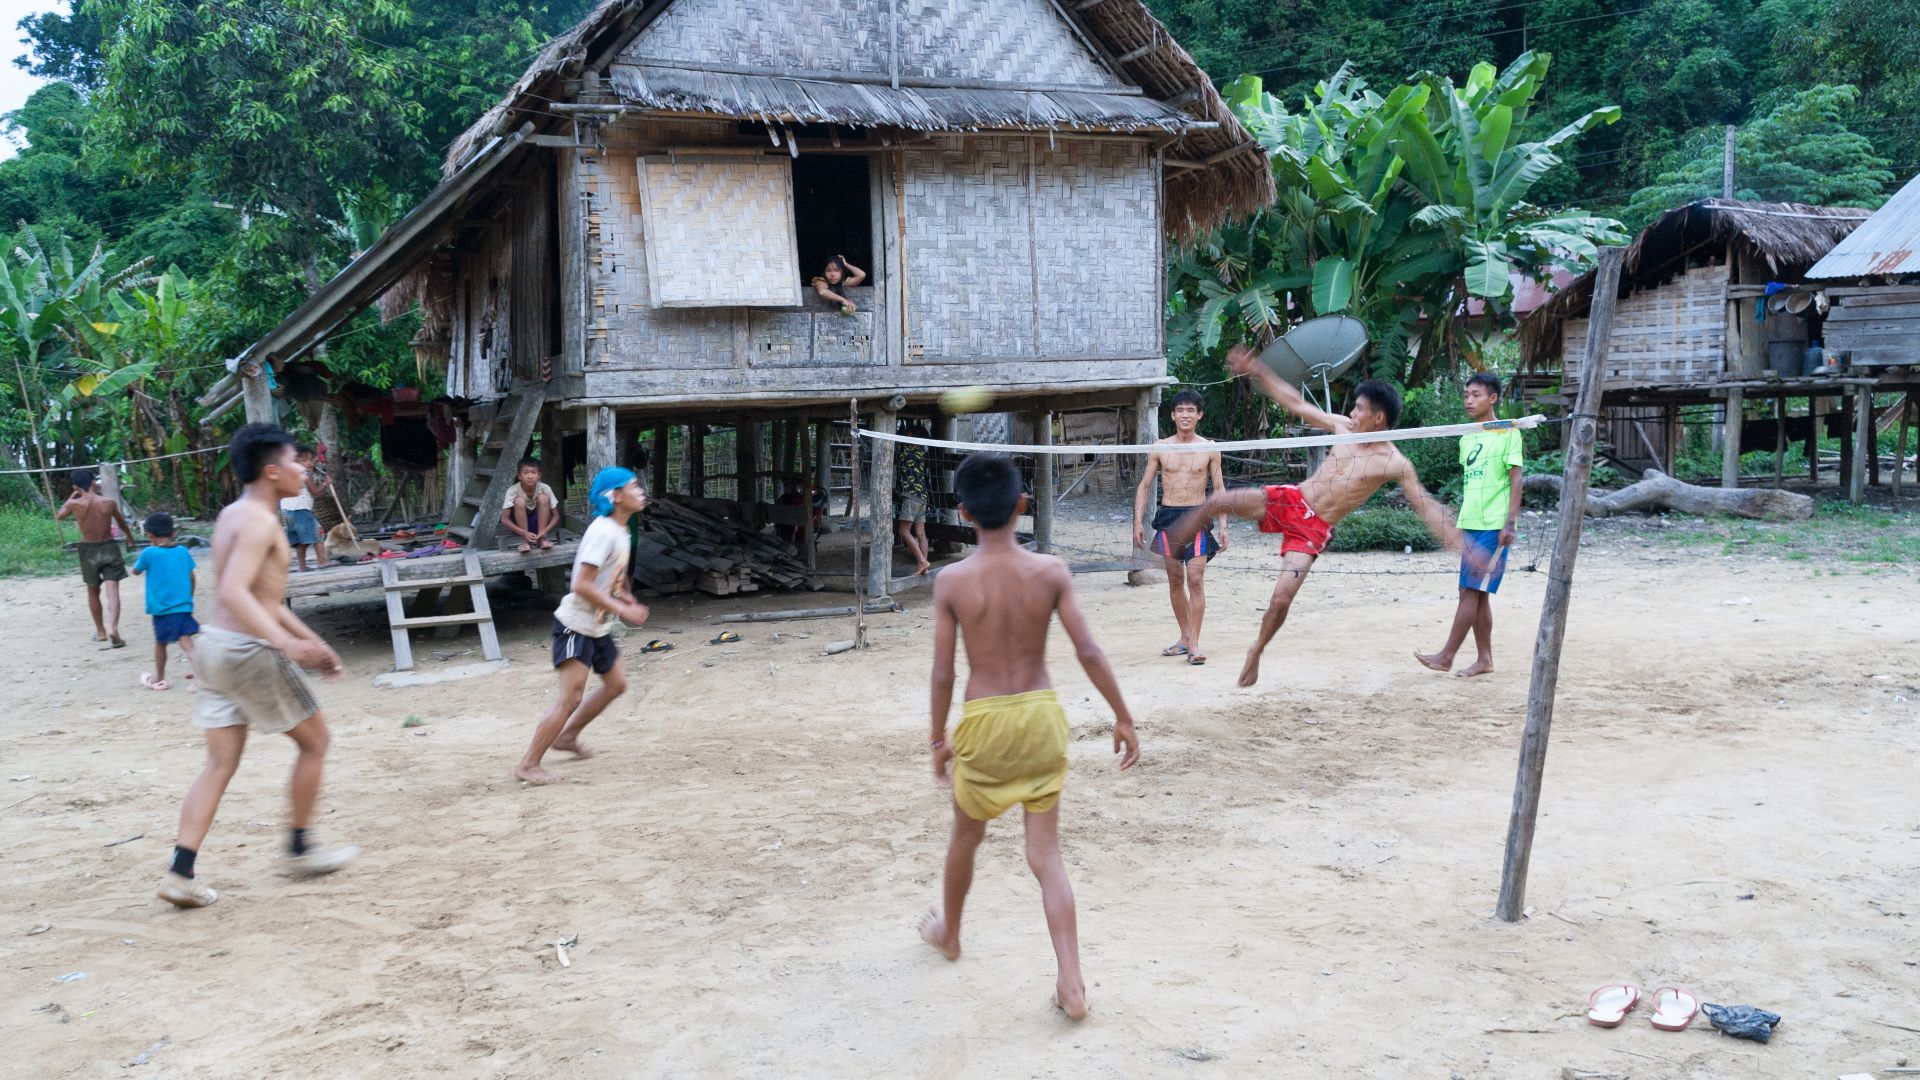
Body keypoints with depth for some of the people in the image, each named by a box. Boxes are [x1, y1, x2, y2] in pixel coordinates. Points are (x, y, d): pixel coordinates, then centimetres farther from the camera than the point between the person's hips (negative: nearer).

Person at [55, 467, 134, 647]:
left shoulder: (74, 504, -10)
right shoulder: (109, 503, -7)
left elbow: (58, 517, 12)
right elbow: (122, 524, 11)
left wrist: (71, 497, 16)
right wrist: (130, 536, 30)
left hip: (88, 550, 1)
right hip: (109, 547, -1)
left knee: (93, 591, 19)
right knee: (112, 591, -7)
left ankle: (100, 631, 28)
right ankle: (113, 628, -27)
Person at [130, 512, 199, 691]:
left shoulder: (150, 553, -9)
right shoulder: (183, 552, 3)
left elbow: (135, 571, 9)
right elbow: (192, 579, 10)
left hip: (162, 609, -2)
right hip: (184, 606, 2)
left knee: (160, 643, 15)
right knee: (186, 642, -1)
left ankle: (159, 678, 31)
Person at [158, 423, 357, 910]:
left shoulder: (233, 515, 15)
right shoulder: (259, 521, -16)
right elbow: (233, 592, -29)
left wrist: (313, 641, 25)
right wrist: (287, 642, -38)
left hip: (215, 647, 9)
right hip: (249, 652, -9)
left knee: (220, 764, 10)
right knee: (315, 740, 10)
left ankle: (180, 873, 3)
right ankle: (300, 848, 19)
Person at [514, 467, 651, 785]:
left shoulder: (620, 531, 8)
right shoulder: (603, 533, -22)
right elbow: (582, 585, -28)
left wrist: (627, 602, 5)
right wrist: (622, 611, -25)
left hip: (599, 627, 10)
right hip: (576, 625, -10)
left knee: (616, 683, 18)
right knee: (572, 697, -13)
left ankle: (567, 737, 32)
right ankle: (528, 765, -4)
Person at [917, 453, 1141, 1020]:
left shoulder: (951, 581, -11)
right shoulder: (1050, 571, -8)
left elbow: (943, 673, -8)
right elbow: (1088, 651, -9)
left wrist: (940, 741, 5)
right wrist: (1123, 717, 1)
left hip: (984, 720, -1)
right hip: (1042, 716, 1)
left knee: (966, 834, 23)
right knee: (1046, 851, 7)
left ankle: (948, 932, 47)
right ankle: (1071, 984, 0)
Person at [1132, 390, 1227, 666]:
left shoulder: (1209, 449, 3)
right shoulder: (1160, 448, 5)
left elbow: (1219, 489, 6)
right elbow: (1144, 485, 9)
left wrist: (1223, 526, -2)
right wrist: (1138, 521, 0)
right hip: (1167, 517, 2)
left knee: (1195, 579, -12)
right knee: (1175, 581, 8)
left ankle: (1194, 644, -11)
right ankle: (1185, 637, 21)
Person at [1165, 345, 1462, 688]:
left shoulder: (1395, 464, -13)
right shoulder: (1343, 427, 2)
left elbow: (1427, 507, -14)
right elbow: (1295, 403, 8)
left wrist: (1459, 544, -24)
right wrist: (1256, 371, 4)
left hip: (1313, 530, -4)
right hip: (1289, 500, 4)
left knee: (1282, 599, -14)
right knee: (1218, 500, -15)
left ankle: (1257, 651, 15)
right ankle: (1172, 545, 8)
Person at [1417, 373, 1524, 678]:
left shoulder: (1507, 434, -5)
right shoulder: (1466, 438, 15)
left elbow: (1515, 480, -8)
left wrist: (1510, 522, -15)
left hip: (1493, 526, -7)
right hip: (1470, 524, 7)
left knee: (1471, 590, -7)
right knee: (1478, 594, 8)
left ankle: (1447, 655, -5)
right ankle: (1484, 659, 13)